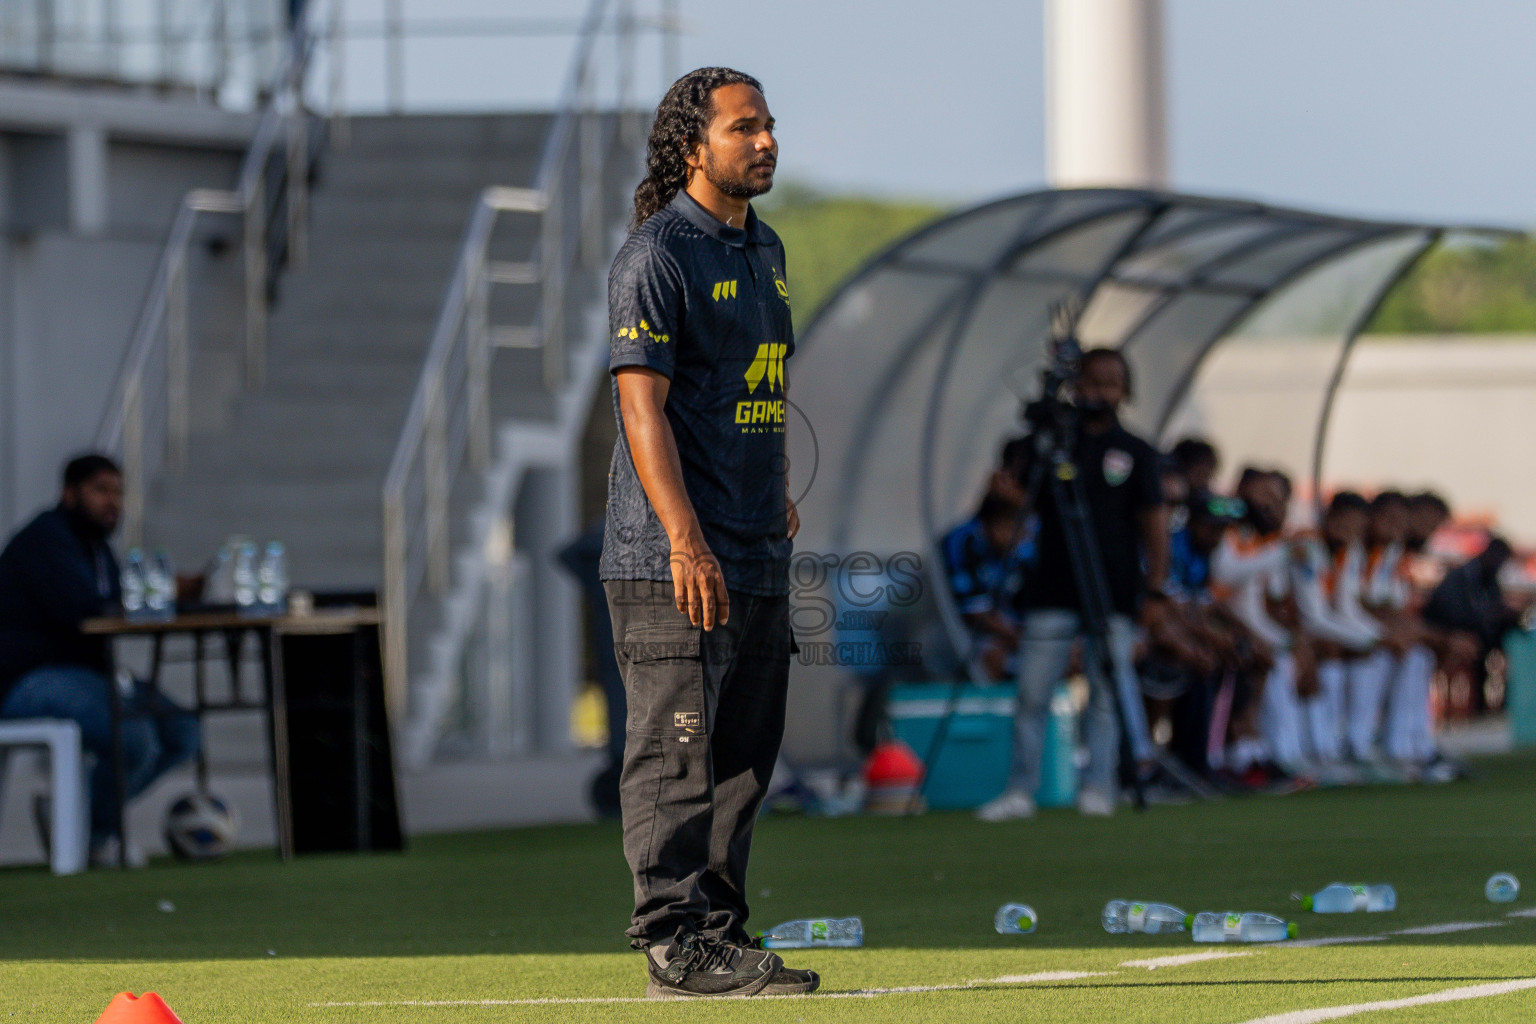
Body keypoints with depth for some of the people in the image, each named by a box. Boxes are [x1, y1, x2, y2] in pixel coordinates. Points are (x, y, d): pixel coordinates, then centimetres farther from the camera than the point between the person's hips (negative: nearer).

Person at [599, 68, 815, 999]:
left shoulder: (763, 248, 17)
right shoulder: (656, 257, -10)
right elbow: (643, 404, -17)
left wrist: (779, 495, 17)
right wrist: (684, 540, -24)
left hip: (759, 557, 9)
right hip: (675, 562, -9)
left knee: (745, 758, 10)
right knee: (678, 754, -9)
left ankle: (719, 936, 15)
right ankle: (676, 943, -8)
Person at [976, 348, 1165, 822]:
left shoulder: (1135, 453, 8)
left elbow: (1153, 518, 5)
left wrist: (1155, 582, -3)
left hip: (1113, 592, -1)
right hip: (1053, 591, 1)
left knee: (1106, 693, -2)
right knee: (1032, 693, -3)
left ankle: (1098, 787, 5)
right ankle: (1020, 790, 2)